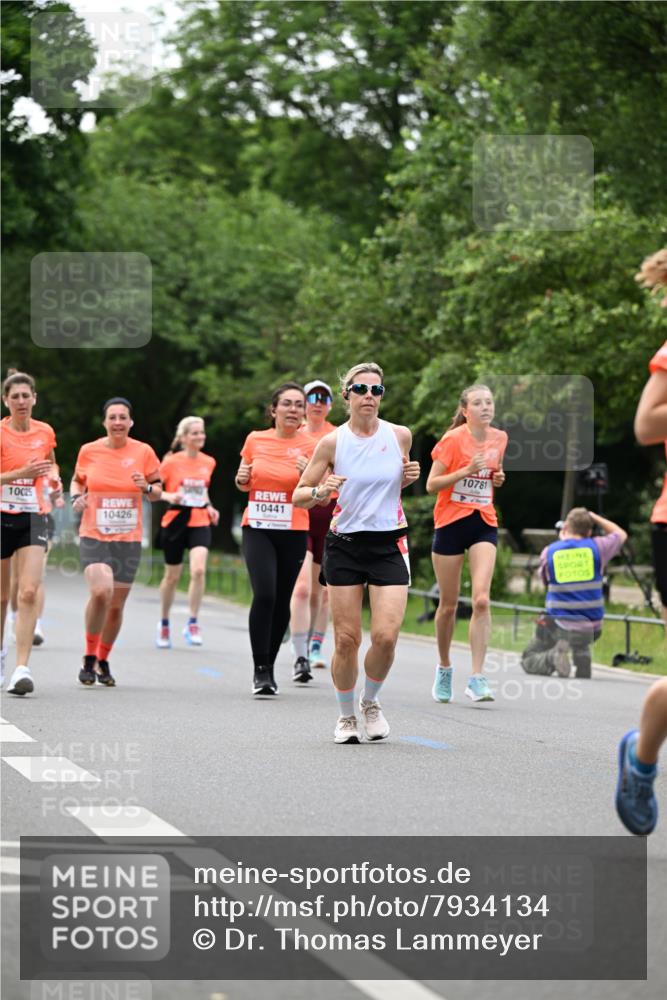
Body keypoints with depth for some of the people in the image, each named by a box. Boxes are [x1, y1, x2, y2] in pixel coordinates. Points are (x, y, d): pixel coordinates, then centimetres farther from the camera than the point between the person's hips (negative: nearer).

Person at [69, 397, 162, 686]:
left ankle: (103, 661, 30)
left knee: (116, 605, 7)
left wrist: (147, 487, -13)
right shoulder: (89, 451, 0)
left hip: (129, 540, 2)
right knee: (101, 591, -25)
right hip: (93, 536, -2)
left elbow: (157, 492, 8)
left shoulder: (143, 452, 0)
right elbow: (77, 480, 16)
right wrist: (76, 497, -4)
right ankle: (89, 657, -7)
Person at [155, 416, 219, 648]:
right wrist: (169, 496, -20)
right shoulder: (171, 462, -6)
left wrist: (209, 506, 8)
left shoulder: (208, 462, 6)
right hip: (175, 522, -2)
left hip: (200, 522, 2)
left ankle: (192, 624, -11)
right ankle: (164, 623, 30)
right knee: (172, 576, 9)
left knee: (198, 570, -20)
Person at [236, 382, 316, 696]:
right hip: (257, 528, 0)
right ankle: (260, 669, -10)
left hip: (293, 532, 0)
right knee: (264, 594, -16)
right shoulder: (255, 440, 3)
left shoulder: (309, 446, -2)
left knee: (282, 600, 5)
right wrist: (242, 480, -5)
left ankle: (269, 666, 21)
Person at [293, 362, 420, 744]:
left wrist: (409, 477, 1)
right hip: (345, 544, 0)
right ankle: (346, 716, 19)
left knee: (386, 635, -12)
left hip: (389, 544, 1)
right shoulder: (333, 442, -4)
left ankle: (371, 702, 16)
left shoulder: (400, 436, 1)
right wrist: (321, 491, -17)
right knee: (347, 639, -1)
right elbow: (299, 496, 2)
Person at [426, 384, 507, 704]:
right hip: (450, 522, -2)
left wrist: (497, 477, 1)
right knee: (448, 604, 6)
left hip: (483, 523, 3)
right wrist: (467, 471, -22)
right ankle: (444, 668, 28)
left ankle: (477, 677, -15)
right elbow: (431, 485, -11)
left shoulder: (499, 438, 5)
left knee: (481, 599, -15)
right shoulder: (453, 440, -9)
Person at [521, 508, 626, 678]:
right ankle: (581, 654, 2)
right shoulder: (596, 547, -4)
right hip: (591, 627, 2)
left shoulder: (549, 551, -3)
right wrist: (594, 517, 24)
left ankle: (553, 657, -18)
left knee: (528, 660, 14)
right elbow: (621, 534, 18)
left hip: (557, 625, -2)